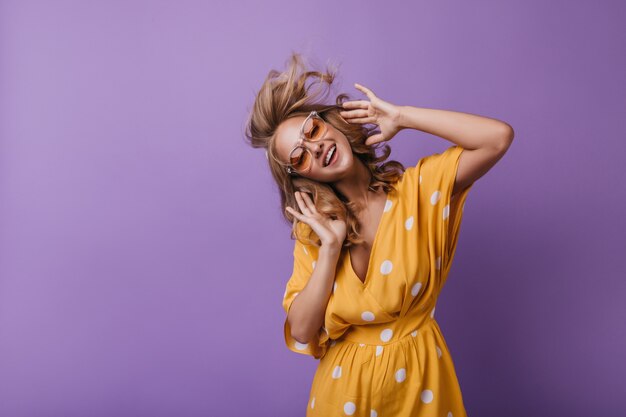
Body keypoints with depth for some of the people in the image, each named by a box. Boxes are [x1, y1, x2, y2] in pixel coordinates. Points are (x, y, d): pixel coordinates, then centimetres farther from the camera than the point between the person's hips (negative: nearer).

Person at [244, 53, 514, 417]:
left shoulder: (419, 187, -11)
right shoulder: (313, 228, -4)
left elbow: (499, 136, -26)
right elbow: (302, 332, -10)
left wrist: (402, 117, -19)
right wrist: (330, 247, -20)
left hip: (417, 382, -1)